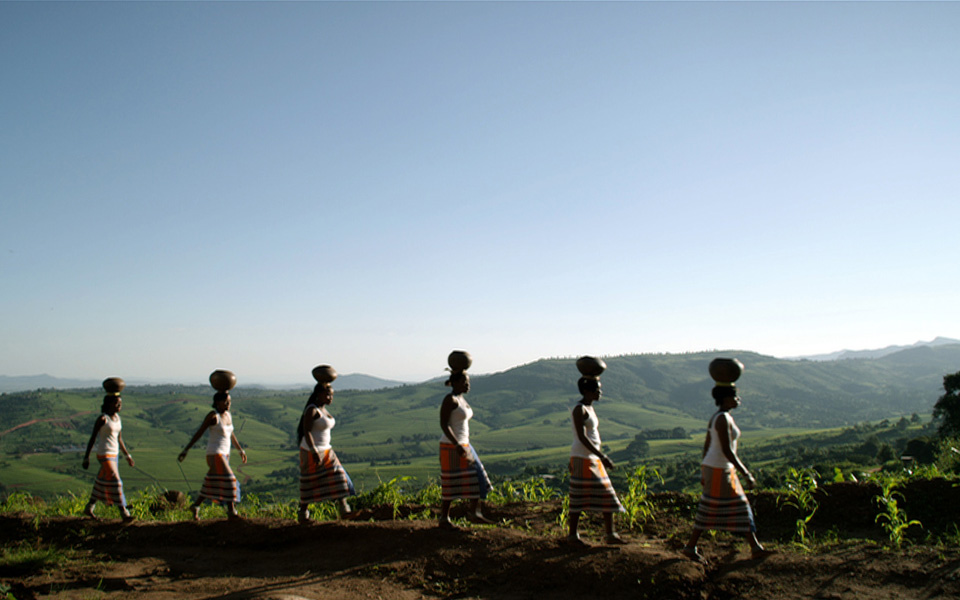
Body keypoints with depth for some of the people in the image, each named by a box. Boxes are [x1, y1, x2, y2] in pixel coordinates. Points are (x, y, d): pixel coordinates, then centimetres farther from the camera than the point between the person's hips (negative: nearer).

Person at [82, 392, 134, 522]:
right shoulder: (102, 419, -12)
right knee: (115, 482, -14)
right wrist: (86, 458, -11)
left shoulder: (117, 417, 10)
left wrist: (127, 455, 19)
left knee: (102, 483, 17)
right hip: (104, 455, -8)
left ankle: (89, 508, 33)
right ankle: (124, 513, -16)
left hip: (114, 455, 8)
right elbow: (92, 438, -10)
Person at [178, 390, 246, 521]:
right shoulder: (212, 415, -13)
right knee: (228, 480, -15)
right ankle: (231, 513, -12)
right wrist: (186, 450, -14)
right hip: (214, 454, -9)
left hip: (225, 454, 9)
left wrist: (240, 450, 24)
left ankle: (195, 506, 30)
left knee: (213, 484, 16)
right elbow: (198, 433, -12)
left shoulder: (227, 415, 10)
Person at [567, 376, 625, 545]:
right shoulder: (579, 409, -13)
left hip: (594, 458, 9)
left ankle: (610, 534, 14)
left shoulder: (591, 408, 15)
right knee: (579, 497, -2)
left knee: (607, 495, 7)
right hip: (582, 457, -9)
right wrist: (603, 457, -23)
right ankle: (572, 534, 8)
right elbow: (582, 437, -20)